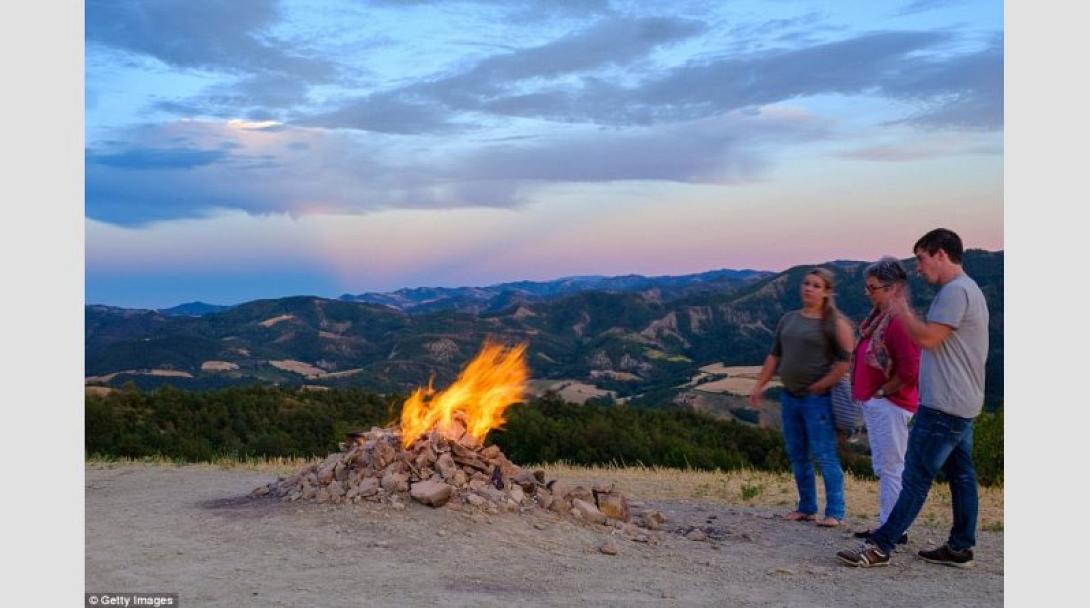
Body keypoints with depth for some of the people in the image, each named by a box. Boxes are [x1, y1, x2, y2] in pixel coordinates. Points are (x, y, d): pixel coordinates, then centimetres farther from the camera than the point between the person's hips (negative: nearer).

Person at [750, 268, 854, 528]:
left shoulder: (833, 322, -8)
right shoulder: (789, 319, 13)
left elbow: (845, 361, -13)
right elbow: (774, 355, 16)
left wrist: (818, 387, -13)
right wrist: (759, 386, 11)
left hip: (818, 399, -7)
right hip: (790, 397, 7)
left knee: (824, 456, -6)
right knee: (797, 456, 11)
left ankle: (835, 513, 0)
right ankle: (807, 508, 21)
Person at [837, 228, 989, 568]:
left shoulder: (955, 291, -17)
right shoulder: (966, 289, 17)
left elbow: (927, 338, -22)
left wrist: (902, 309, -8)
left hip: (943, 406, -11)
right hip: (962, 404, 11)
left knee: (916, 478, -8)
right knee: (961, 475, 12)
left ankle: (880, 547, -5)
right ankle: (960, 548, 19)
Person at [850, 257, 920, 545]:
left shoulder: (900, 320, -19)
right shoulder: (877, 318, 12)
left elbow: (909, 371, -24)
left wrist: (882, 392, -14)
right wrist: (864, 393, 13)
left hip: (890, 404, -10)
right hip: (873, 403, 10)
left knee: (891, 467, -3)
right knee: (882, 467, 15)